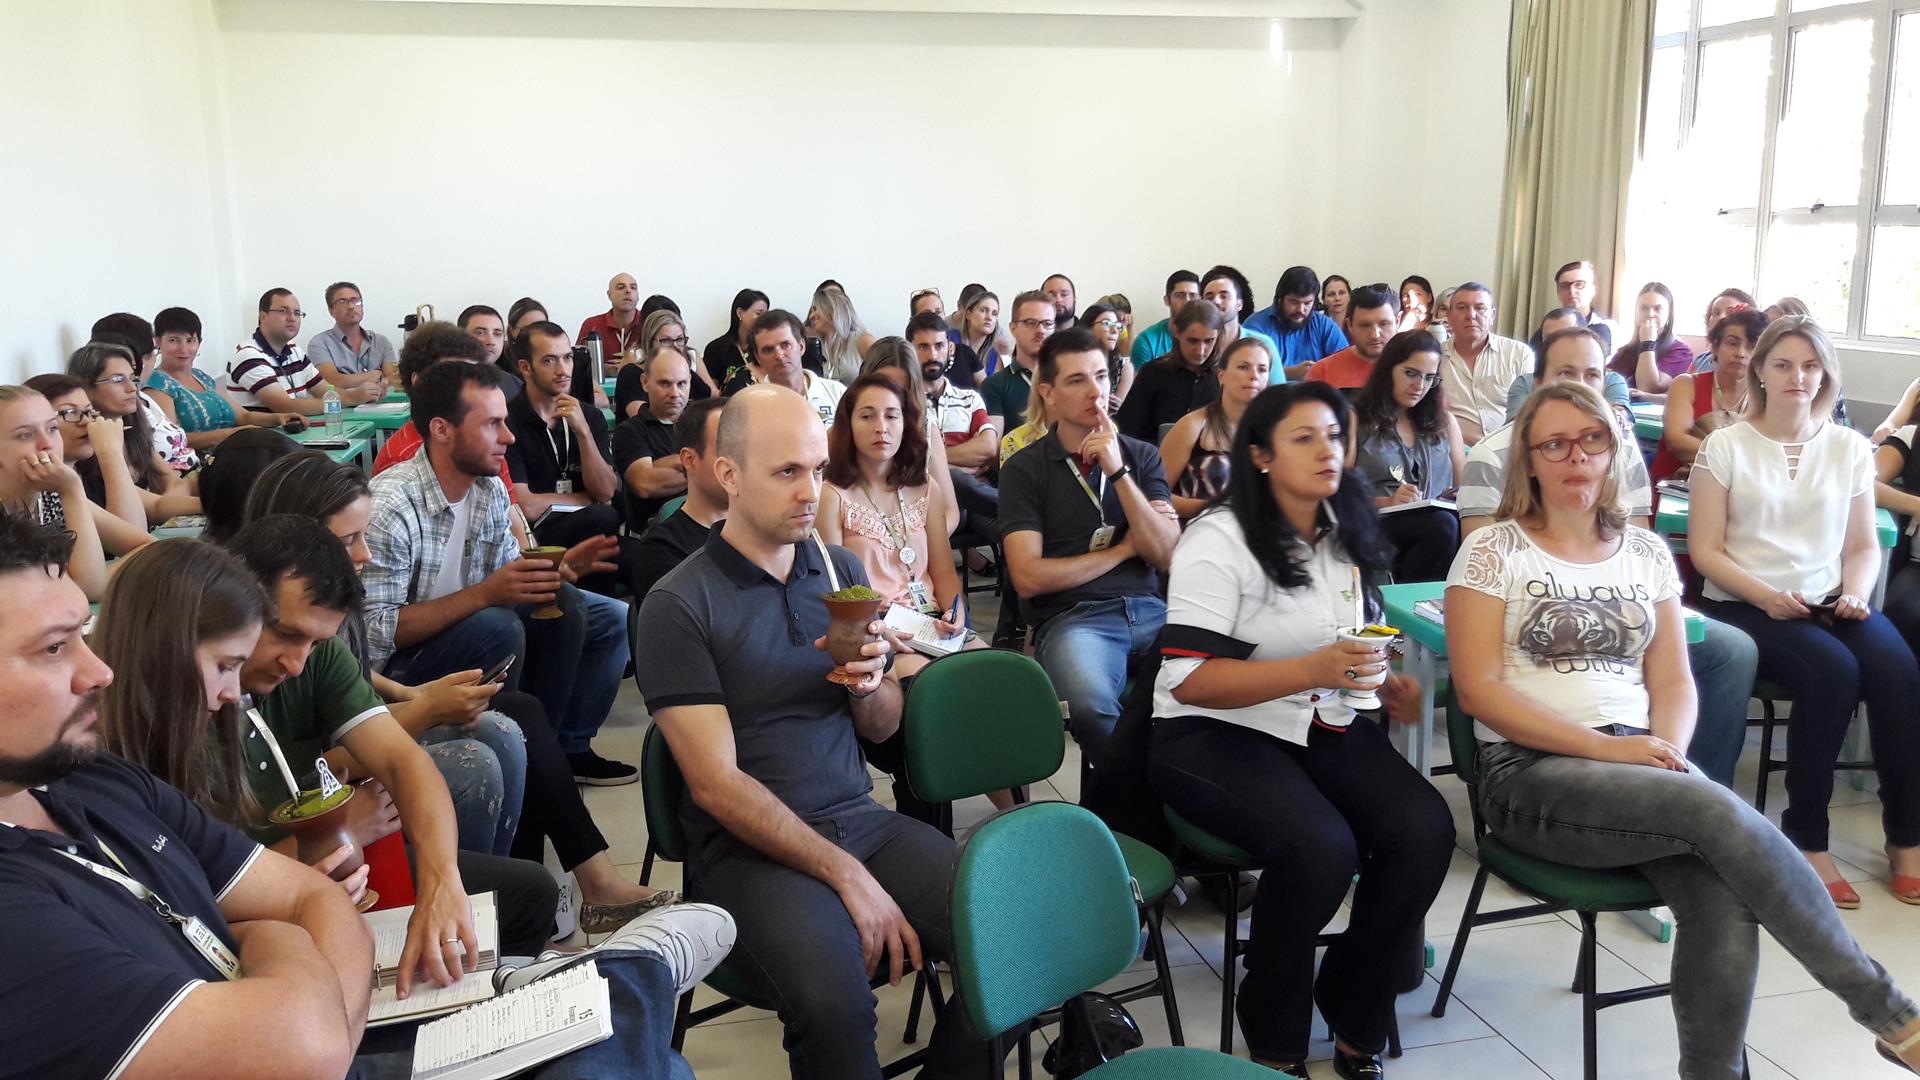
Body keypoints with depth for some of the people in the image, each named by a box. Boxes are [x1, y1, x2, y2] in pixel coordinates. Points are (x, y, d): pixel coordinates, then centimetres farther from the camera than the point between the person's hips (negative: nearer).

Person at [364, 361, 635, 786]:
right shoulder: (390, 507, -25)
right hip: (402, 664, -7)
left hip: (467, 631, 7)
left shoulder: (491, 489, -2)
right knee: (497, 627, -34)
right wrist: (484, 594, -32)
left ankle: (566, 747, 6)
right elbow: (376, 632, -26)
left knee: (609, 618, -3)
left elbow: (507, 574, 6)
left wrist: (558, 571, -15)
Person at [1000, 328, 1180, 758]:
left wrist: (1118, 471, -7)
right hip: (1072, 618, -3)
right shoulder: (1025, 468, 5)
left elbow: (1166, 555, 2)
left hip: (1149, 609, 4)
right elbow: (1028, 577, -4)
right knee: (1091, 704, -37)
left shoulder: (1142, 455, 14)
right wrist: (1121, 550, 3)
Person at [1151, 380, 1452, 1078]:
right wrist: (1315, 670, -26)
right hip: (1215, 734, -6)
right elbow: (1189, 680, -18)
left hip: (1324, 727, 7)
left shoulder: (1347, 534, 11)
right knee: (1321, 847, -31)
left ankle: (1354, 1015, 4)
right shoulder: (1219, 541, -12)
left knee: (1426, 828, -20)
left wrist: (1387, 681, 5)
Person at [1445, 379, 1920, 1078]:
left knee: (1724, 900, -28)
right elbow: (1478, 689, -8)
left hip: (1639, 765, 4)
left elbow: (1672, 682, 13)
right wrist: (1607, 748, -15)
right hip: (1531, 772, -4)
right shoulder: (1494, 551, 0)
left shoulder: (1646, 553, 14)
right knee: (1718, 813, -29)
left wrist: (1667, 753, -9)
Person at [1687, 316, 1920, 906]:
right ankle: (1806, 837, -17)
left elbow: (1863, 546, 12)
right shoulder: (1725, 446, 0)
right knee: (1833, 670, -31)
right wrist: (1765, 595, -18)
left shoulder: (1851, 448, 10)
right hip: (1745, 605, -3)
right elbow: (1705, 551, -4)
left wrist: (1855, 592, -8)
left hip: (1829, 603, 3)